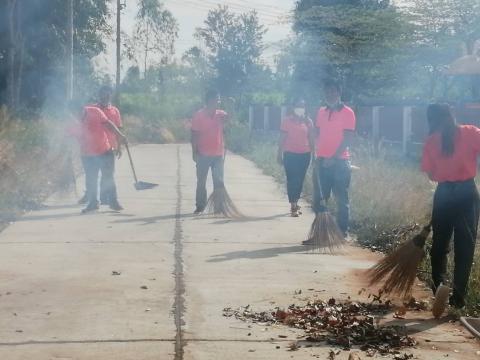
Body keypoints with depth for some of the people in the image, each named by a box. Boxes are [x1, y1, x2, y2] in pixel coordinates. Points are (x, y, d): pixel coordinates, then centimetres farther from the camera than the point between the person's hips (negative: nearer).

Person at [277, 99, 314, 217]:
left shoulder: (308, 121, 6)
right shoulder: (287, 121, 0)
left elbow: (310, 138, 10)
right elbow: (282, 138, 2)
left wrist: (313, 153, 5)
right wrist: (280, 154, 0)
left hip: (305, 154, 3)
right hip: (290, 154, -3)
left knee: (300, 180, 9)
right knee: (291, 179, -5)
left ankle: (295, 203, 20)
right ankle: (293, 206, -6)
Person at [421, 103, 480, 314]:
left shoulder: (431, 141, 2)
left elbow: (431, 174, 1)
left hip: (444, 194, 1)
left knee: (440, 243, 16)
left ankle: (440, 283, -4)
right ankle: (458, 297, 6)